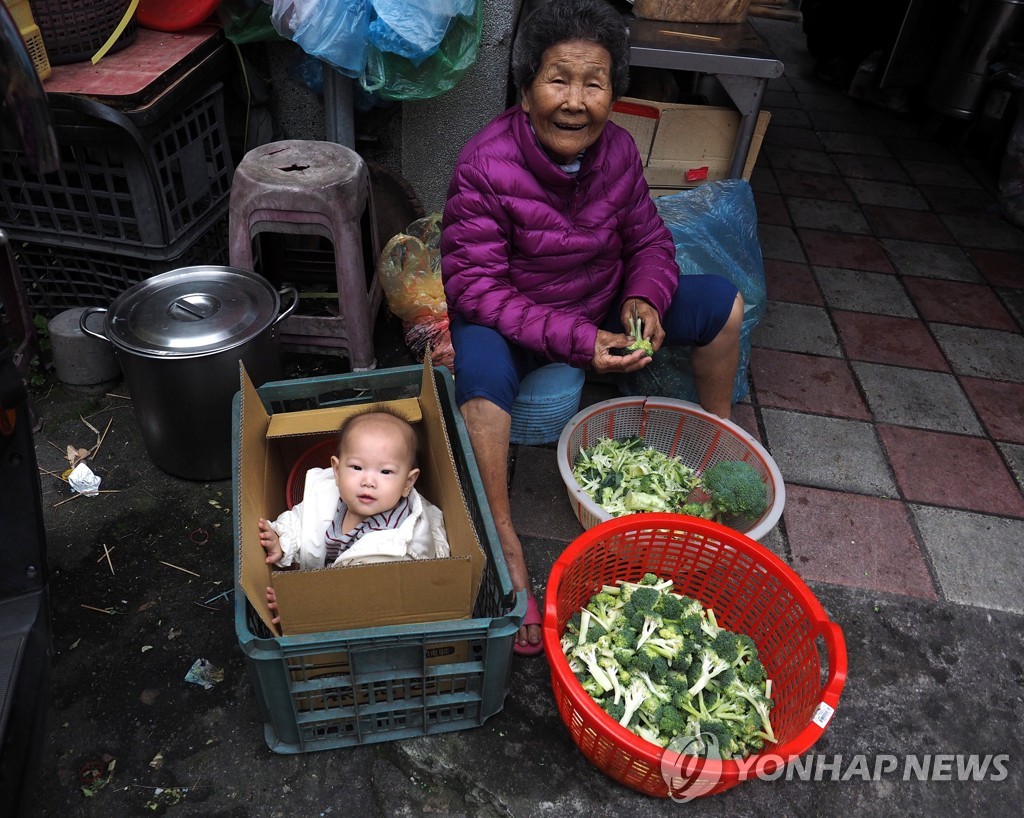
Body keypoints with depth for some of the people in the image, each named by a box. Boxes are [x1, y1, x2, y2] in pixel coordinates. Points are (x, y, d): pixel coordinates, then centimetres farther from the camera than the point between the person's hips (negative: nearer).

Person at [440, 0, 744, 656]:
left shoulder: (617, 150, -7)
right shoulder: (487, 167, -24)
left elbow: (649, 240, 4)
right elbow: (473, 285, -25)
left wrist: (643, 297, -20)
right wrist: (579, 342, -32)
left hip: (603, 312, 6)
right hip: (512, 323, -5)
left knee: (722, 301, -1)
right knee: (478, 361, -39)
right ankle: (506, 549, -28)